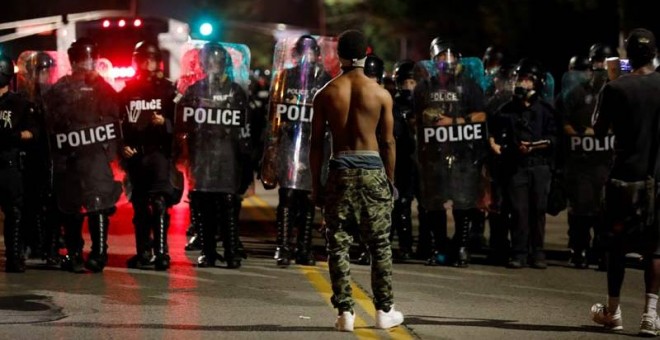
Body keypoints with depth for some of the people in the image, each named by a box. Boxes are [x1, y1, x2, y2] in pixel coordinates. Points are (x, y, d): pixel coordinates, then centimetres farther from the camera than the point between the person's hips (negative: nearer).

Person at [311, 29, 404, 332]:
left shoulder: (325, 94, 1)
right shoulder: (381, 94, -1)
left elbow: (317, 143, 2)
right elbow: (387, 142, 1)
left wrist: (316, 184, 9)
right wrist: (390, 180, 11)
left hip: (339, 171, 0)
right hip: (372, 170, 0)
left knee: (338, 244, 4)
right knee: (380, 244, 9)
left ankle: (345, 312, 0)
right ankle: (384, 311, 13)